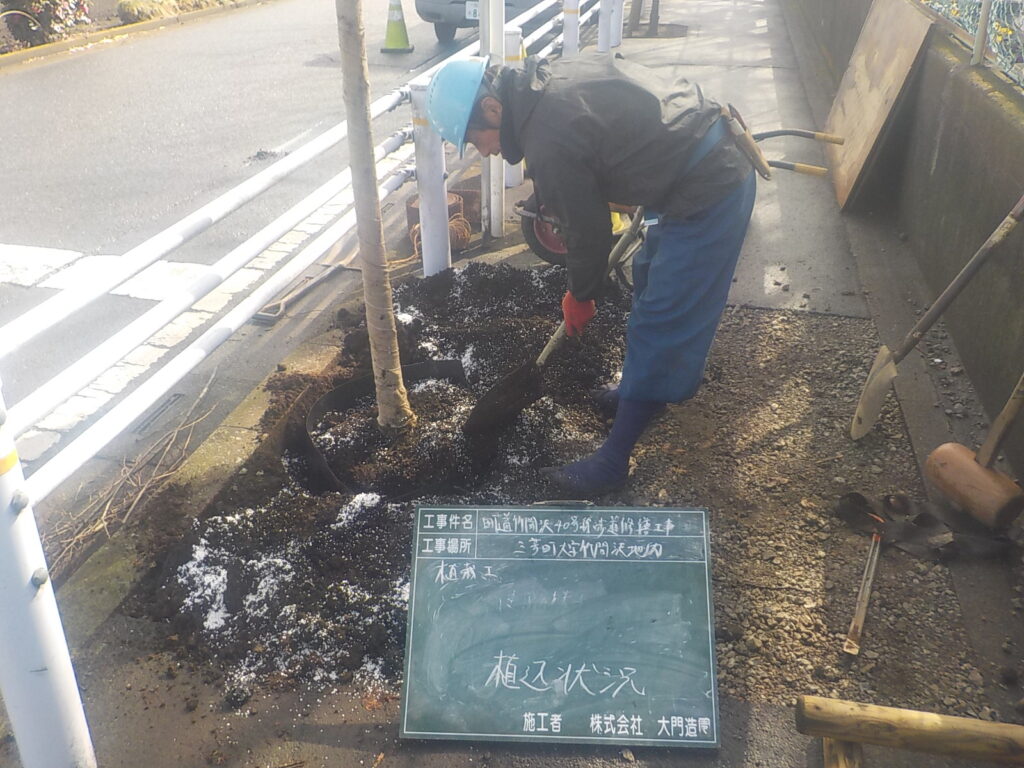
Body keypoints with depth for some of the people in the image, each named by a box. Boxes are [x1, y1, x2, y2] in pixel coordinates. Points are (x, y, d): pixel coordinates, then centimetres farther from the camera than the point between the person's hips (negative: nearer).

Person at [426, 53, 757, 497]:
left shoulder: (550, 145, -23)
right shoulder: (553, 75, 4)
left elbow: (589, 230, -13)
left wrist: (580, 297, 5)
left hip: (708, 192, -10)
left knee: (660, 324, -5)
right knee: (650, 278, 25)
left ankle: (613, 462, 4)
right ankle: (644, 387, 46)